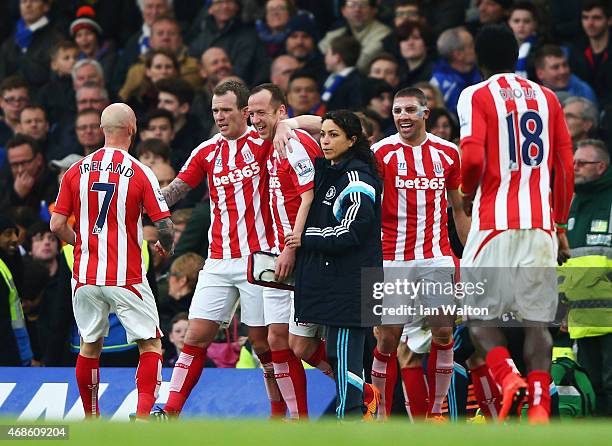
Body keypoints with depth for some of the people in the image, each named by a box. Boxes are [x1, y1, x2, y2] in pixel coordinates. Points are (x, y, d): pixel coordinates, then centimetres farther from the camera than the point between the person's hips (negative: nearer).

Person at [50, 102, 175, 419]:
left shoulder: (76, 171, 1)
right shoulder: (140, 173, -8)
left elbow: (57, 225, 2)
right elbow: (165, 226, -10)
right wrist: (165, 247, 13)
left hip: (85, 274, 4)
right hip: (126, 276, -4)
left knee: (89, 345, 17)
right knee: (150, 344, 4)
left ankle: (91, 420, 22)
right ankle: (143, 415, -12)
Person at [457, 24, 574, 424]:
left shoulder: (476, 96, 0)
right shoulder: (546, 97, 13)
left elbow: (473, 158, -14)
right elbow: (566, 168, 12)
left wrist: (468, 192, 6)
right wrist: (562, 228, 19)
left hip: (495, 222, -3)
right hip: (541, 225, 3)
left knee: (479, 315, 7)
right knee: (538, 321, 5)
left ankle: (509, 379, -18)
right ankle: (539, 412, -5)